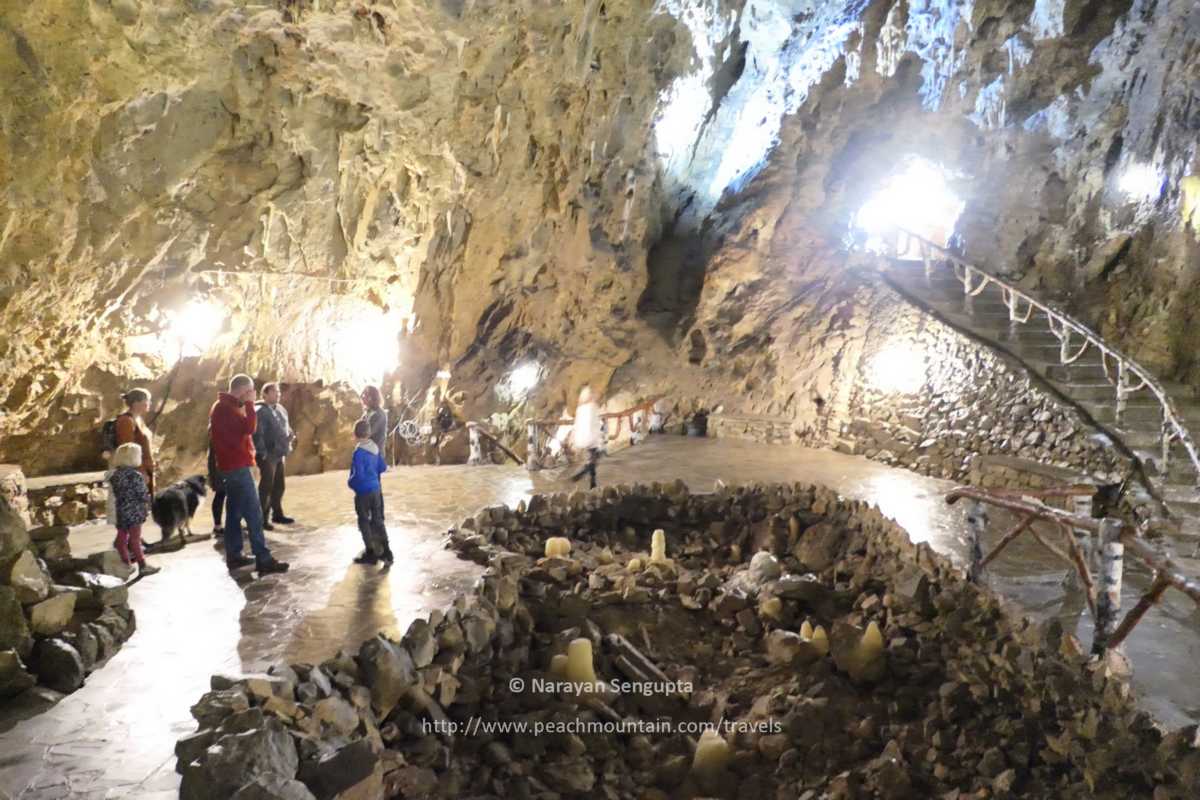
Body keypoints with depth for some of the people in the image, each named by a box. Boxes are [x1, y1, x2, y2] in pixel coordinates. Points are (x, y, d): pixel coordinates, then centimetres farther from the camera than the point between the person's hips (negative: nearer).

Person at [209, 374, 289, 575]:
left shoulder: (226, 406, 15)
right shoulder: (225, 408, -16)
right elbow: (248, 428, -25)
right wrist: (249, 404, -17)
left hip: (232, 465, 11)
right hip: (236, 466, -11)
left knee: (235, 511, 13)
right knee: (253, 513, -10)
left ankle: (234, 555, 19)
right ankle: (263, 560, -11)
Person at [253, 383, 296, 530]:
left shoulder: (281, 409, 13)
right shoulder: (260, 411, -13)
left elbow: (286, 428, 26)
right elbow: (257, 434, -19)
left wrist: (290, 435, 7)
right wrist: (262, 453, -21)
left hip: (280, 454, 8)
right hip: (268, 455, -8)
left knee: (279, 486, 16)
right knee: (266, 487, -4)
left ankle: (277, 514, 28)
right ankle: (262, 519, 2)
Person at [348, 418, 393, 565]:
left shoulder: (359, 452, -21)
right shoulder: (375, 447, 1)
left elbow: (358, 475, -23)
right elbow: (383, 467, 9)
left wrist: (350, 483, -5)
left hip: (363, 491, -7)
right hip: (376, 488, 7)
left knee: (364, 521, 7)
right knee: (377, 520, 14)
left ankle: (370, 554, 12)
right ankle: (386, 552, 15)